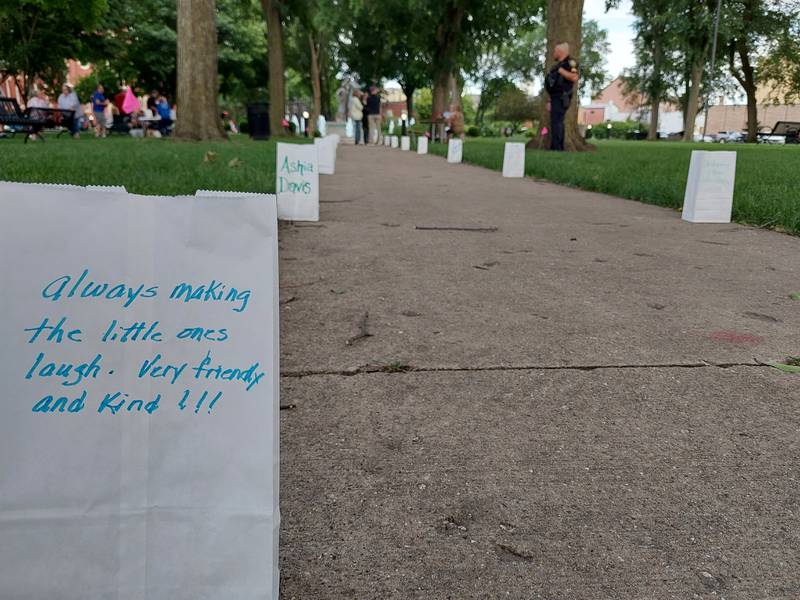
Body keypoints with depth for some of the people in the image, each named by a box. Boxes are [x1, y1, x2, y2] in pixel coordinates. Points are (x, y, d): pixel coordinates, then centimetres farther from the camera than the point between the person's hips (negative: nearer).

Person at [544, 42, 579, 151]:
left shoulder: (570, 62, -7)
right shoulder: (559, 65, 22)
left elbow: (574, 78, -23)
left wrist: (560, 70, -19)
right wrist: (550, 101, 20)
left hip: (561, 99, -10)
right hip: (556, 99, 10)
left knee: (556, 123, -16)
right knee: (557, 123, 8)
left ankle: (556, 148, -19)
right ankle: (559, 147, 10)